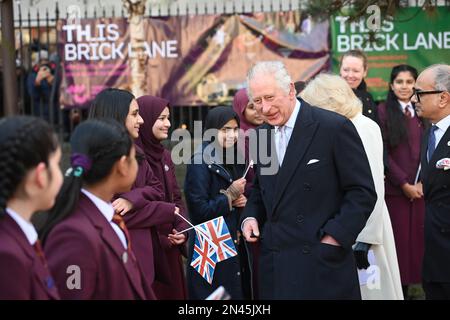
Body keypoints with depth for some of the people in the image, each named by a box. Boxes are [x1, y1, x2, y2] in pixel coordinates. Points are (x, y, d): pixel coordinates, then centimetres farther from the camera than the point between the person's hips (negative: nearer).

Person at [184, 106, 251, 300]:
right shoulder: (200, 163, -14)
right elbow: (199, 211, -18)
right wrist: (230, 195, -14)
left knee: (239, 292, 11)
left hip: (236, 246, 7)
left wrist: (243, 201, -2)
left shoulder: (236, 160, 10)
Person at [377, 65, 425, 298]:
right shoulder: (384, 111, 0)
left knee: (419, 238, 1)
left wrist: (422, 182, -3)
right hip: (395, 189, -3)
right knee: (399, 239, -2)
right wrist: (404, 184, -9)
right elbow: (383, 153, -5)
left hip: (421, 189, 4)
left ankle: (416, 281, 11)